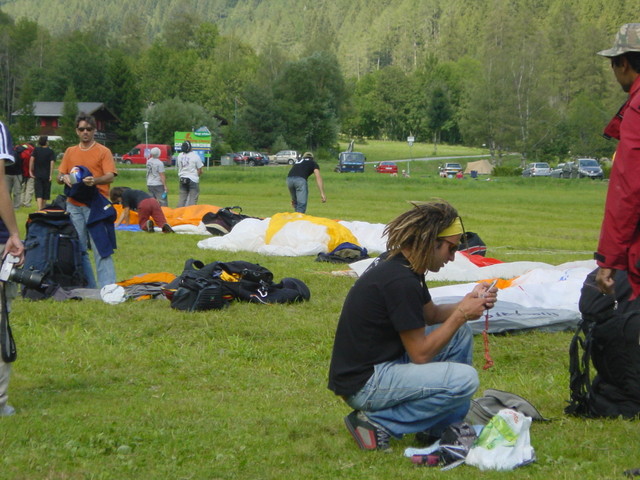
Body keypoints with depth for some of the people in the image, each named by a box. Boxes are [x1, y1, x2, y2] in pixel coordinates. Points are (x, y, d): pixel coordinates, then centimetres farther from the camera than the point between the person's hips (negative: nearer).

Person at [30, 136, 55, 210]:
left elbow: (32, 159, -8)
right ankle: (43, 208, 23)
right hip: (47, 175, 0)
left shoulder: (36, 150, 4)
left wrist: (30, 170, -6)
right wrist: (51, 175, -10)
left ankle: (39, 209, -23)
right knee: (45, 194, 13)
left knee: (39, 193, -7)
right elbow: (52, 162, -10)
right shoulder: (50, 151, 0)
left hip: (37, 175, 0)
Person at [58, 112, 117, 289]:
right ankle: (88, 287, 13)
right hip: (74, 206, 5)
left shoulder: (103, 151, 3)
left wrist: (95, 180, -27)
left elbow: (110, 176, -8)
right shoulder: (70, 152, 16)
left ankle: (107, 287, -9)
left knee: (101, 248, -8)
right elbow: (59, 176, 16)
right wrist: (64, 178, -8)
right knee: (78, 249, 5)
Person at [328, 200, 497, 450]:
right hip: (362, 384, -11)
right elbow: (420, 353, -19)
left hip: (380, 361, 11)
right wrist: (461, 314, -10)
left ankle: (443, 429, 16)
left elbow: (431, 313, 22)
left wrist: (468, 303, 4)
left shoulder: (396, 262, 7)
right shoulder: (400, 280, -23)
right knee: (464, 379, -22)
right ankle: (378, 423, -10)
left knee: (460, 334, 14)